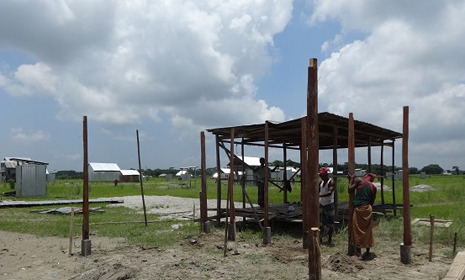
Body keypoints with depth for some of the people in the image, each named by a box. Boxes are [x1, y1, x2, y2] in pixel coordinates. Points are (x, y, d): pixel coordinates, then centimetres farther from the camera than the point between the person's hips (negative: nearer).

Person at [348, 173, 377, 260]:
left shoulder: (359, 180, -2)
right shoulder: (373, 188, 10)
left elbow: (350, 190, -5)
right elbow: (372, 202, 13)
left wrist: (351, 180, 7)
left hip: (358, 208, -4)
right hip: (368, 208, 4)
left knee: (358, 231, 3)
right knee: (367, 231, 13)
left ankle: (359, 253, 4)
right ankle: (367, 253, 21)